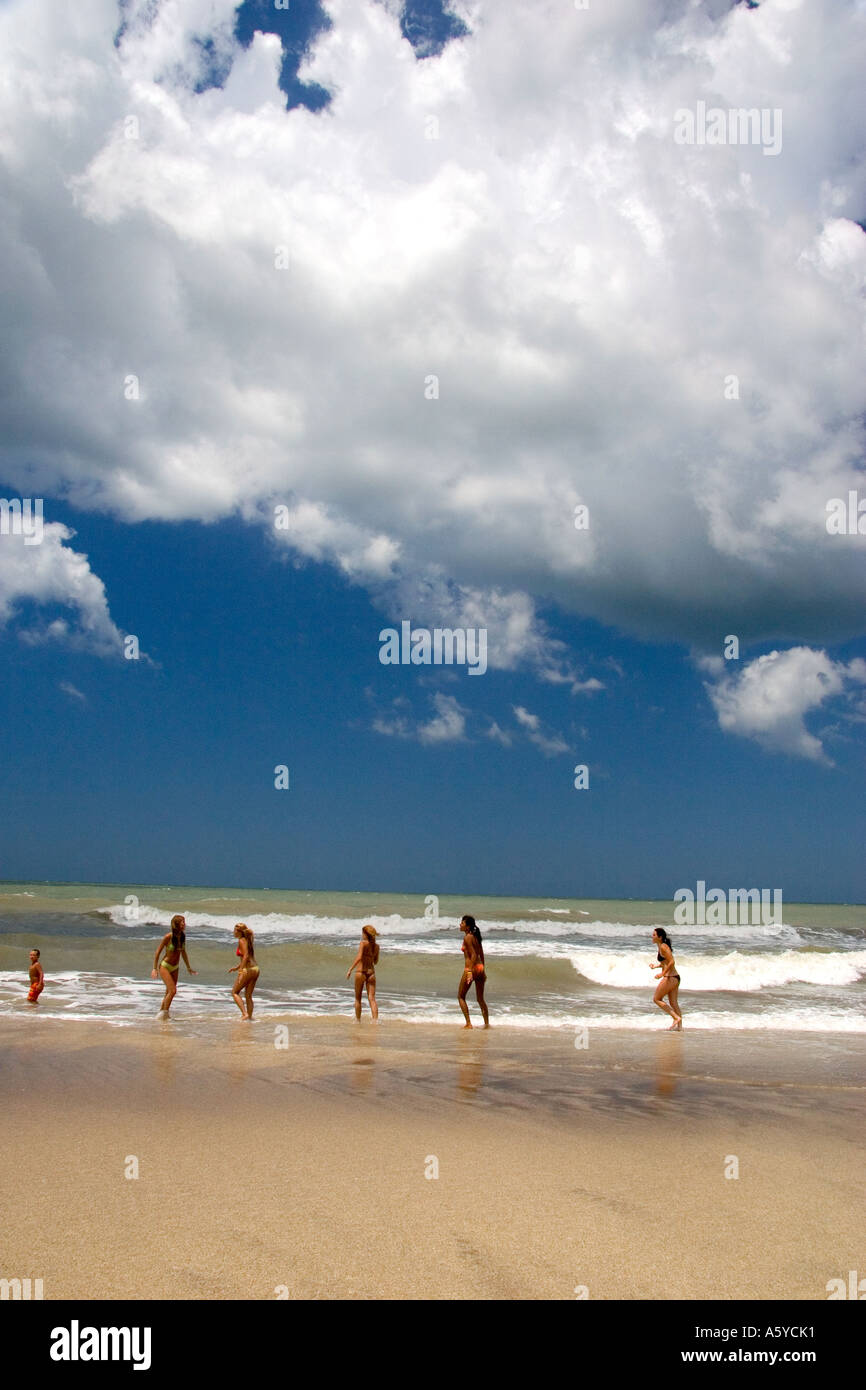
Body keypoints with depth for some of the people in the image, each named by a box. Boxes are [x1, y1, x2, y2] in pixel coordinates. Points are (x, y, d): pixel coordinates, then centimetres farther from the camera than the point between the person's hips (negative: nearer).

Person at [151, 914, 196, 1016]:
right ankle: (165, 1012, -1)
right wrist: (154, 968, -12)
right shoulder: (168, 937, -20)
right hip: (165, 966, -6)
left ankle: (161, 1012, 24)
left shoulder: (183, 936, -2)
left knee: (169, 993, 9)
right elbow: (158, 952, -11)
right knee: (172, 990, -16)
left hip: (175, 967, 6)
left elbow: (183, 952, 12)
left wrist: (189, 968, 19)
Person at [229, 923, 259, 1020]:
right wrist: (237, 967, 28)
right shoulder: (248, 940, 17)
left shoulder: (241, 940, -8)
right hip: (255, 969, 8)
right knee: (248, 996, 14)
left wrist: (241, 970, -22)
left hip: (248, 970, -8)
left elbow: (246, 956, -19)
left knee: (235, 992, 4)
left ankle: (245, 1014, -8)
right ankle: (249, 1017, 13)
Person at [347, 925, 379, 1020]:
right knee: (372, 999, -2)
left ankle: (358, 1020, 17)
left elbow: (359, 957, -21)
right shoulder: (376, 946, 8)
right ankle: (375, 1020, -15)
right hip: (371, 973, 4)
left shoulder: (363, 943, -8)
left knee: (358, 998, 12)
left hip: (361, 972, -4)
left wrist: (350, 969, -18)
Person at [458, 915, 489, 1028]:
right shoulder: (475, 936, 11)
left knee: (461, 996, 7)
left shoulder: (467, 937, -13)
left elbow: (473, 955, -20)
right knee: (480, 999, 16)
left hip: (471, 968, -8)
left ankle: (468, 1023, 1)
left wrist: (470, 972, -24)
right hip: (480, 968, 8)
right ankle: (487, 1023, 17)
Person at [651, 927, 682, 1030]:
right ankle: (679, 1026, 12)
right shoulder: (660, 947, 15)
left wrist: (662, 973, -18)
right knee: (673, 1003, 12)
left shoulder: (663, 947, -13)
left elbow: (672, 962, -19)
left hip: (670, 978, -10)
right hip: (674, 978, 10)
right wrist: (656, 965, 17)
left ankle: (676, 1017, -4)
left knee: (656, 999, 0)